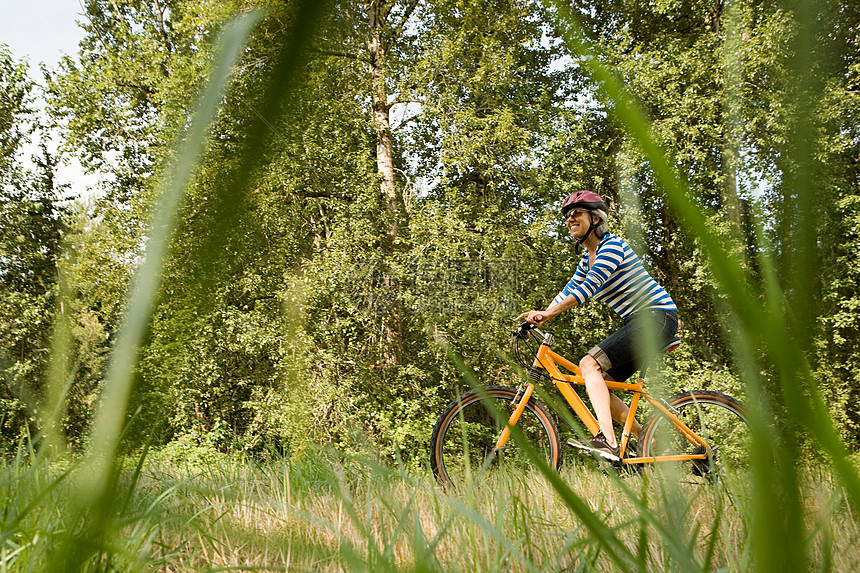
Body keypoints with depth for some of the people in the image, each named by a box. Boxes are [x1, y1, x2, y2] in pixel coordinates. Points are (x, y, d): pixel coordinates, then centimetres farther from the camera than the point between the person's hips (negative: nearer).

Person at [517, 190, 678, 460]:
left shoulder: (612, 245, -13)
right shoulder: (588, 257, 16)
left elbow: (590, 286, -25)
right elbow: (569, 291, 18)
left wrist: (548, 313, -29)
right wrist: (539, 318, 4)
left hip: (657, 317, -10)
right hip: (638, 322, 10)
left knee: (590, 363, -23)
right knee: (597, 387, 4)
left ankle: (608, 441, -31)